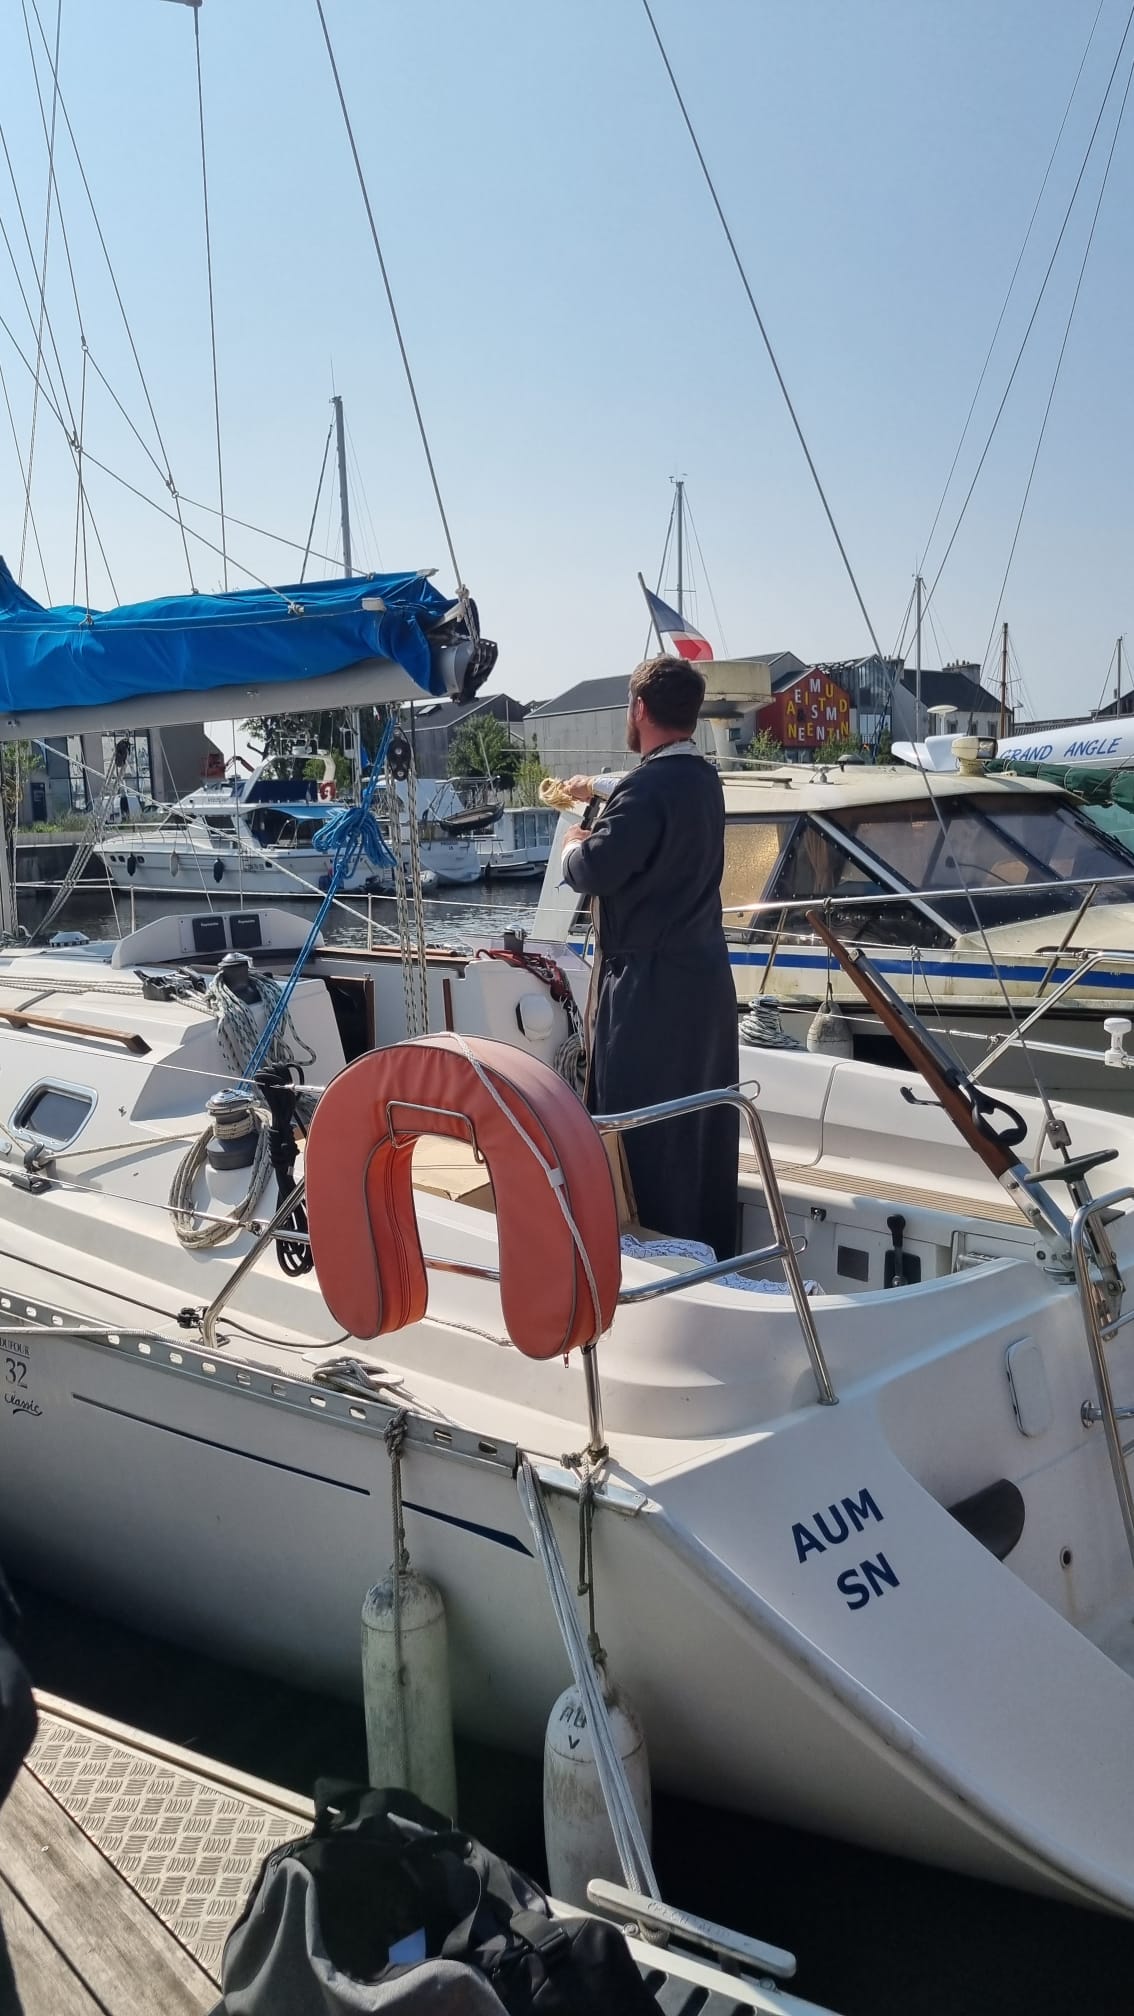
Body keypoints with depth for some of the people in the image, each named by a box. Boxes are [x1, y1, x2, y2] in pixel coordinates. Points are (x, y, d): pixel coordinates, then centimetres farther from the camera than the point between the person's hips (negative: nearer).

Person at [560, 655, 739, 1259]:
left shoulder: (647, 788, -19)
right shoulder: (703, 779, 10)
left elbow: (592, 870, -24)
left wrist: (575, 843, -1)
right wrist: (597, 789, 46)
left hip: (651, 985, -9)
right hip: (705, 977, 9)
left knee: (642, 1130, -2)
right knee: (702, 1127, 16)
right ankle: (710, 1251, 27)